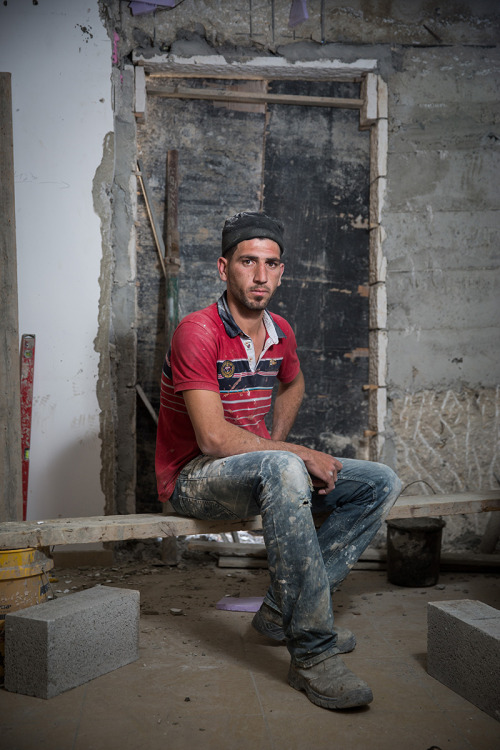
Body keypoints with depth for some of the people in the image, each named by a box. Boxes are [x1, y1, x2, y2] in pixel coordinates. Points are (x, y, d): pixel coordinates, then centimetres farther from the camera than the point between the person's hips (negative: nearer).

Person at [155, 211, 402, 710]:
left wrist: (277, 446, 10)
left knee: (381, 483, -3)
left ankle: (283, 609, -9)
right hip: (194, 477, -8)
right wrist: (300, 456, -20)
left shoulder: (280, 332, 5)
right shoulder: (197, 332, -19)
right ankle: (312, 652, -34)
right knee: (283, 470, -40)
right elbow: (214, 438, -26)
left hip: (261, 471, 8)